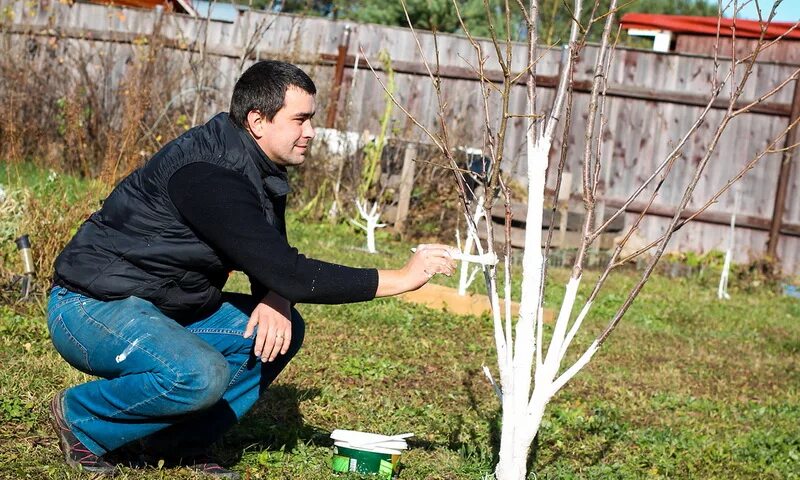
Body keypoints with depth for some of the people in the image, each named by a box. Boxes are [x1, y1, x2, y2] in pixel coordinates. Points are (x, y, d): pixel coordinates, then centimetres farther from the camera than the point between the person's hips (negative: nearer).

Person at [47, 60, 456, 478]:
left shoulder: (260, 169, 4)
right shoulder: (208, 174, -27)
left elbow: (274, 259, 12)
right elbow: (286, 272, -30)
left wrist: (276, 298, -14)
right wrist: (400, 279, -26)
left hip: (162, 308, 10)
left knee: (282, 330, 2)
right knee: (202, 374, -34)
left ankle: (179, 441, 3)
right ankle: (80, 421, -9)